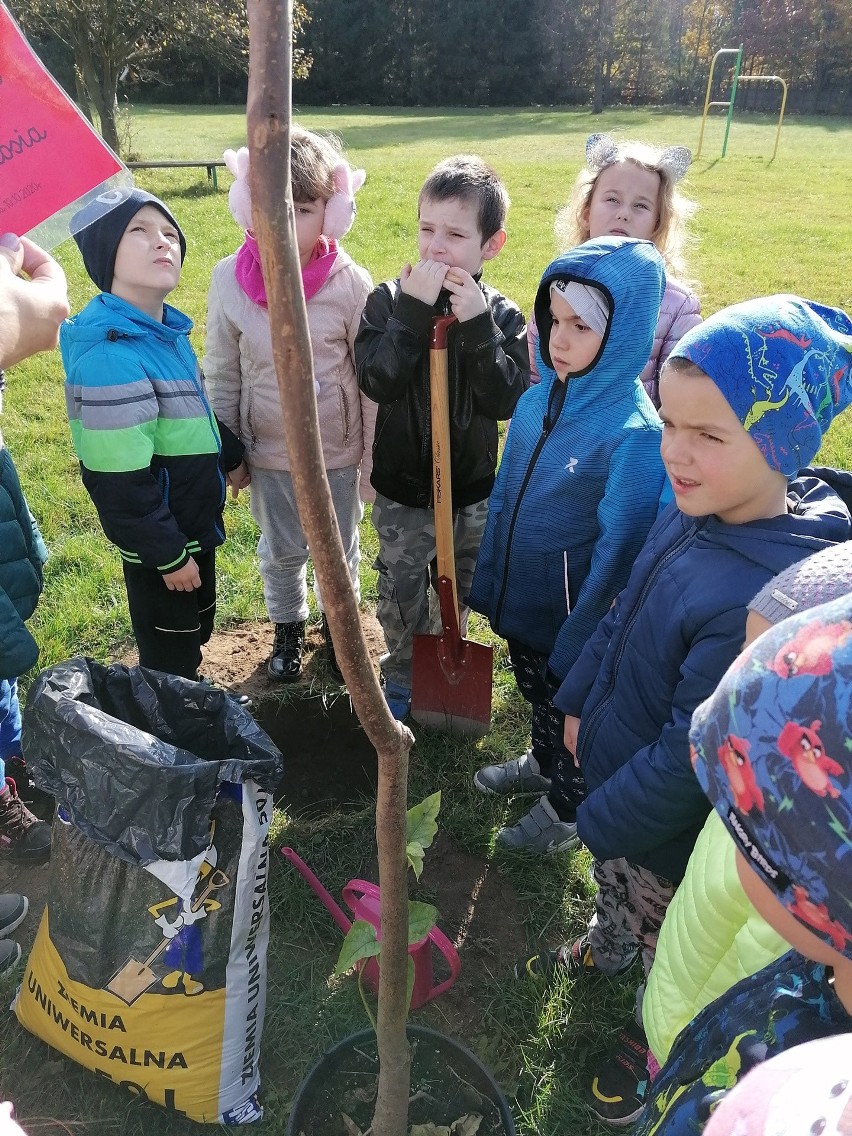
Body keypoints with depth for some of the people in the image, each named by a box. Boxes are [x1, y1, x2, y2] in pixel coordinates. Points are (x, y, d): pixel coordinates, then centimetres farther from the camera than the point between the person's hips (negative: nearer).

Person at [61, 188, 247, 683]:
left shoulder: (167, 329, 1)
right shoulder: (108, 354, -28)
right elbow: (120, 481, -28)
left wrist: (231, 456, 26)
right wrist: (168, 554, -21)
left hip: (195, 519, 9)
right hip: (159, 539, -9)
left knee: (197, 630, 27)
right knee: (169, 660, 10)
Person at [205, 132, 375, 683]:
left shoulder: (350, 283, -17)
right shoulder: (230, 279, -12)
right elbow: (222, 375, -1)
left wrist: (375, 457, -4)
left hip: (338, 449, -1)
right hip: (268, 450, 2)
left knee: (339, 548, 18)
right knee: (281, 551, 20)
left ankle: (338, 624, 46)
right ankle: (288, 627, 46)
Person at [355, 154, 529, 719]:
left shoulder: (502, 315, -9)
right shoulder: (389, 300, -12)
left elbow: (507, 401, -20)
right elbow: (376, 382, -26)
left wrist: (478, 327, -29)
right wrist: (413, 311, -33)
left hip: (472, 487, 2)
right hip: (402, 486, -1)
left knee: (460, 588, 21)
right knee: (401, 591, 14)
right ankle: (402, 672, 39)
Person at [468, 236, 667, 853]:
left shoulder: (634, 432, -26)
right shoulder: (539, 399, -5)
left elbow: (618, 548, -22)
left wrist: (577, 645, -17)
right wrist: (487, 581, 10)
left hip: (571, 614, -6)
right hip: (520, 597, 6)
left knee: (569, 713, 18)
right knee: (537, 696, 28)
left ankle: (566, 808, 43)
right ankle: (542, 763, 56)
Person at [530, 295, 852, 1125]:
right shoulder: (694, 510, -13)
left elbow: (692, 755, -30)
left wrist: (602, 820, -16)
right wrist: (579, 704, 8)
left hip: (670, 828, -7)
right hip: (615, 765, 7)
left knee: (666, 947, 25)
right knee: (613, 890, 35)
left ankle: (652, 1042, 55)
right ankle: (601, 953, 67)